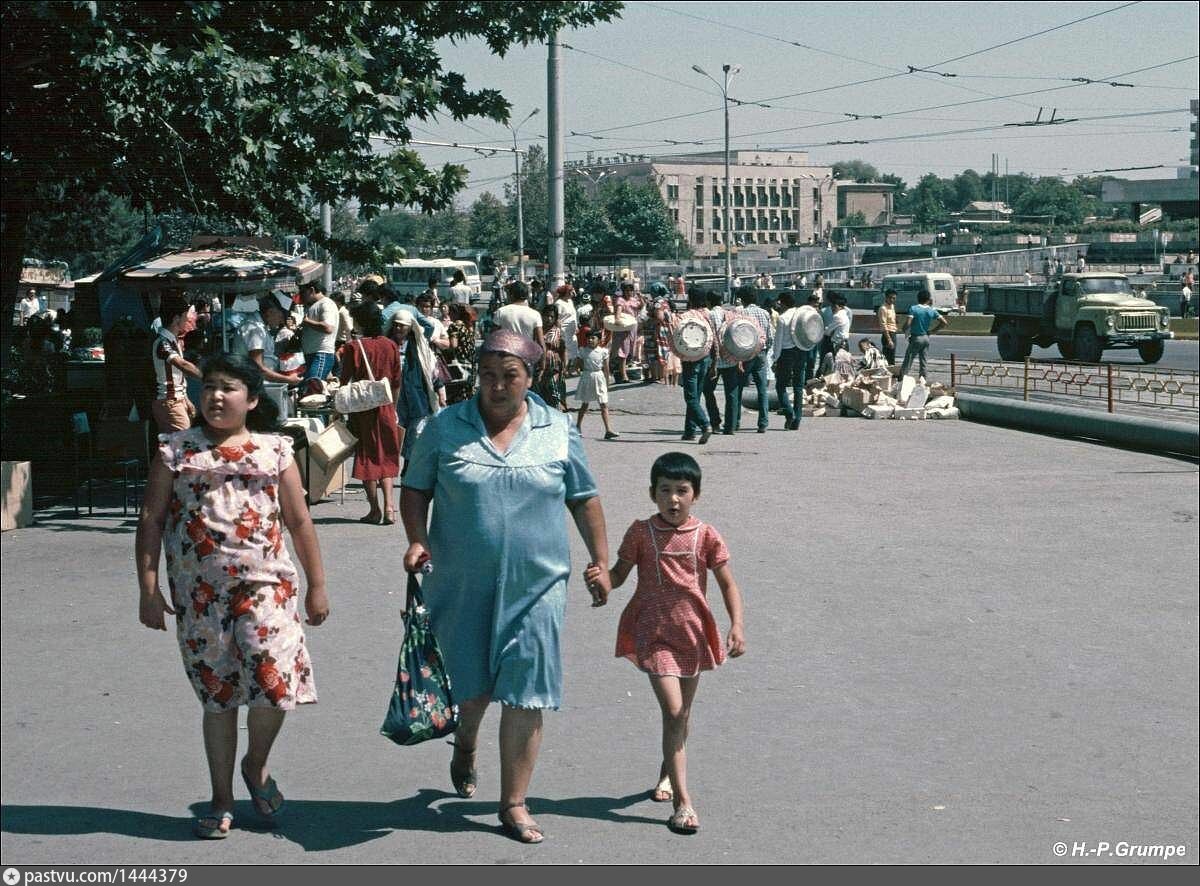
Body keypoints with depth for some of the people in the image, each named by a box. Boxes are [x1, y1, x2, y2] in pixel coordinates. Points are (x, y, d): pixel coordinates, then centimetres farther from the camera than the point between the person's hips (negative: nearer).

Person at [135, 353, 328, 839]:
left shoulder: (274, 450, 7)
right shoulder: (176, 449, 6)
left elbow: (299, 522, 9)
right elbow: (151, 520, 4)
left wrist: (316, 586, 9)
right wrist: (148, 588, -2)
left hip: (264, 583, -1)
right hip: (200, 591, 1)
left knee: (273, 678, -16)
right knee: (217, 693, 7)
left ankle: (256, 765, 13)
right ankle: (222, 799, 19)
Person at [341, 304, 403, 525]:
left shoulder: (354, 347, -12)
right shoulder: (390, 345, 0)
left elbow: (345, 380, -7)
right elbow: (397, 381, 5)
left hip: (362, 407, -3)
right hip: (385, 407, 3)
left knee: (367, 457, 7)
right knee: (385, 457, 10)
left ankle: (375, 509, 8)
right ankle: (388, 507, -2)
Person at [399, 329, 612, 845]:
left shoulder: (559, 431, 3)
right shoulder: (445, 427, 0)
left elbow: (584, 499, 11)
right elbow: (416, 489, 6)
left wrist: (600, 562, 10)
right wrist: (417, 540, -10)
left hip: (535, 585, 0)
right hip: (461, 586, 0)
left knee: (524, 695, -1)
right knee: (469, 685, 10)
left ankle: (514, 804, 10)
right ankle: (465, 744, 46)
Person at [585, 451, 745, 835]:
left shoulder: (706, 536, -3)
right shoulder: (641, 533, -5)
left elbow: (728, 584, -1)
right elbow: (620, 574, 0)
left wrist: (737, 625, -14)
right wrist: (601, 577, -23)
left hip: (692, 632, 3)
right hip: (654, 634, -3)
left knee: (681, 714, 18)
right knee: (673, 713, -13)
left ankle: (667, 775, 44)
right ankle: (682, 802, -13)